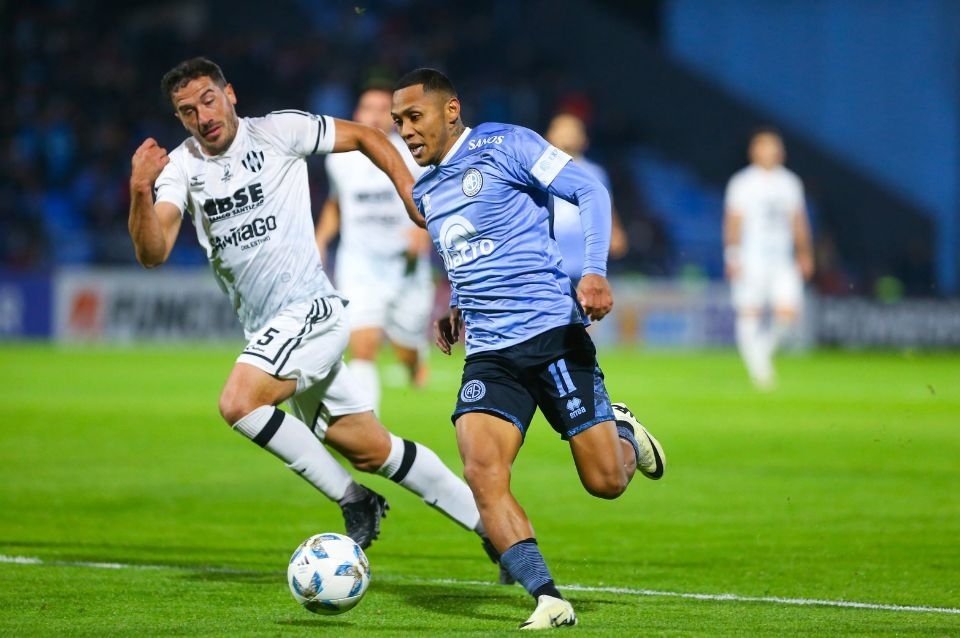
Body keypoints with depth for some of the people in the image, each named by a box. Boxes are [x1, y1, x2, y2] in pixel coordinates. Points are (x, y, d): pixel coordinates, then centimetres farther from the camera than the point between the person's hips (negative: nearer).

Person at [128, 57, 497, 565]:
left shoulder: (277, 131, -6)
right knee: (372, 451, 10)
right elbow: (152, 253, -11)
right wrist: (140, 191, -27)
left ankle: (354, 502, -14)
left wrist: (410, 191, -2)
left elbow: (365, 137, 8)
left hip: (309, 310, -6)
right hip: (266, 332, 6)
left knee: (238, 403, -27)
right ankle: (490, 526, 21)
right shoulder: (181, 167, 3)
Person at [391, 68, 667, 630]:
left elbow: (589, 190, -9)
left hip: (551, 331, -5)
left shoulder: (504, 146, -4)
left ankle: (622, 432, 32)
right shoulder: (426, 192, 17)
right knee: (482, 473, -20)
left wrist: (595, 270, -21)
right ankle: (549, 599, -18)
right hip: (488, 353, 6)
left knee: (606, 481, -5)